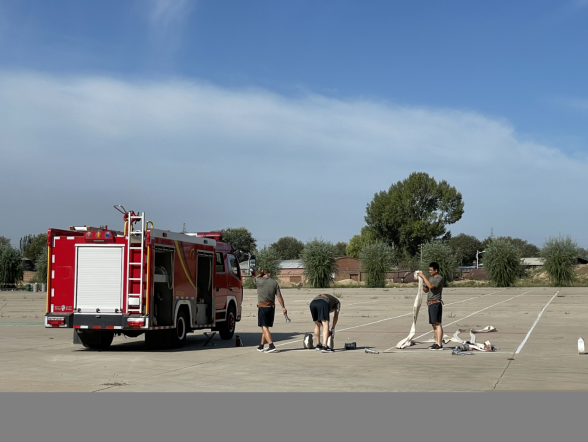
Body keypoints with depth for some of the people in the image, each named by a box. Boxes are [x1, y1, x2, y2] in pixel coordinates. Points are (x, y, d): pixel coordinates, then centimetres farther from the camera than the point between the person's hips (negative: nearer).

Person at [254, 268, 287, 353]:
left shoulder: (260, 281, -6)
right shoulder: (274, 283, 5)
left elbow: (254, 280, 20)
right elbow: (279, 296, 0)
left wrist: (260, 274, 28)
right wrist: (283, 307, 1)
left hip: (262, 307, -5)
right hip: (271, 307, 5)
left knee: (264, 327, -9)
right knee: (265, 327, 17)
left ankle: (272, 346, -22)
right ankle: (261, 346, 25)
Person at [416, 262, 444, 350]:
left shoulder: (439, 278, -8)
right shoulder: (431, 278, 19)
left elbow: (431, 286, -24)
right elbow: (426, 290, 20)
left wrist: (423, 277, -19)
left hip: (435, 303, -9)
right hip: (431, 303, 9)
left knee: (437, 323, -13)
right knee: (434, 324, 9)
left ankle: (439, 344, -17)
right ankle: (436, 343, 11)